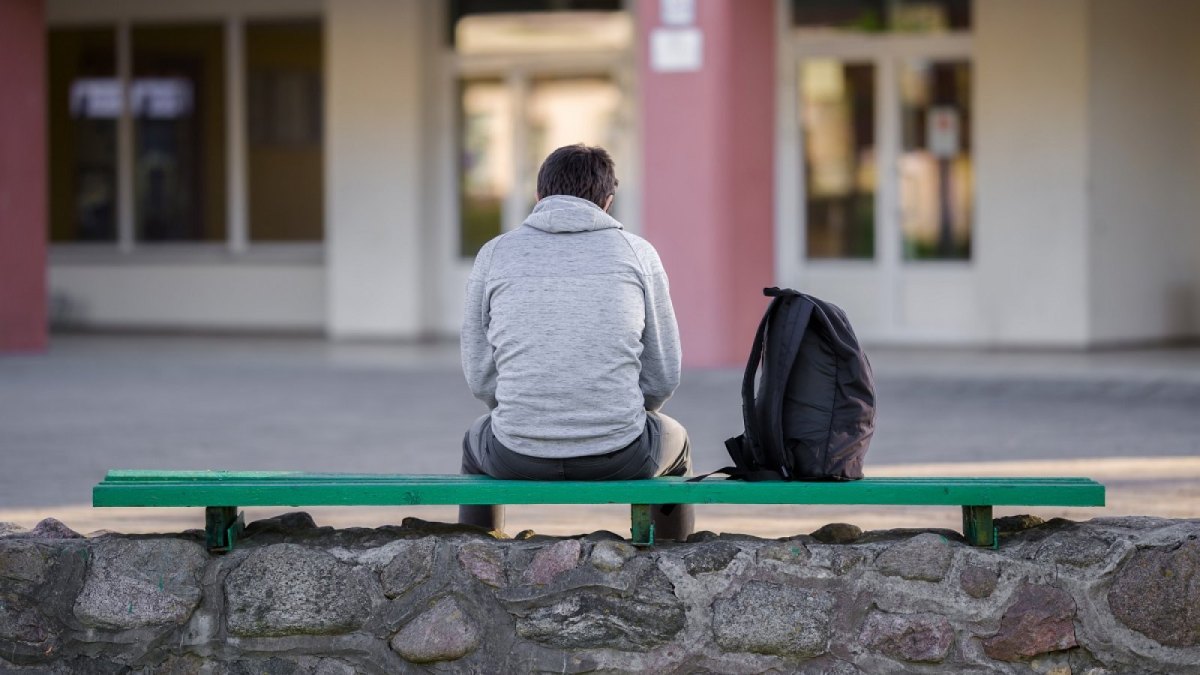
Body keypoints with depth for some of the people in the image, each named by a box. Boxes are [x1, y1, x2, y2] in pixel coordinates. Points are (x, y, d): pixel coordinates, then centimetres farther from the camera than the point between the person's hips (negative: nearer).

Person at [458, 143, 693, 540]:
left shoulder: (495, 255, 4)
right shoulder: (637, 253, 3)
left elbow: (481, 375, 7)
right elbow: (662, 377, 5)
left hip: (519, 460, 1)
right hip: (618, 460, 0)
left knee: (477, 444, 38)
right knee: (674, 441, 36)